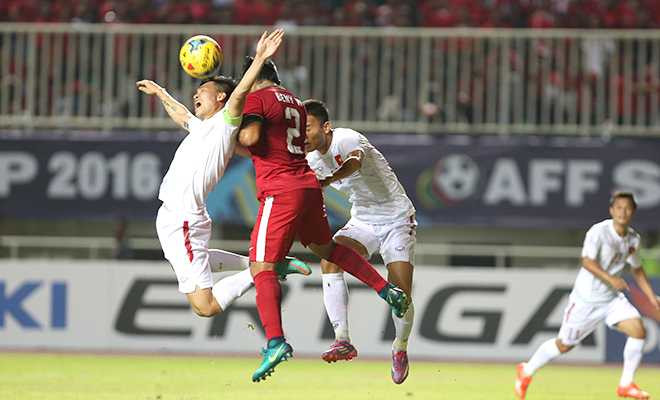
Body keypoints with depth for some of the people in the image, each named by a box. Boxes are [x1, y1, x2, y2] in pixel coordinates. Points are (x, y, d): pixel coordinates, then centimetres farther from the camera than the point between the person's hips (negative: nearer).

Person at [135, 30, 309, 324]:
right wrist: (158, 92, 54)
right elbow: (180, 113, 40)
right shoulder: (201, 127, 18)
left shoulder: (224, 123, -7)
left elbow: (239, 93, -25)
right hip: (174, 218, 10)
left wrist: (260, 59, -35)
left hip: (183, 221, -10)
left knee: (205, 307, -14)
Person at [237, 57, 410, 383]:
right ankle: (387, 290, 28)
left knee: (261, 266, -9)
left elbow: (251, 137, -17)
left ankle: (275, 341, -25)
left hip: (280, 192, -8)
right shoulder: (295, 102, 21)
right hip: (309, 186, 8)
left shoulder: (256, 98, -2)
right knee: (325, 247, 31)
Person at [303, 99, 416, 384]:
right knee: (329, 261, -24)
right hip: (362, 221, 6)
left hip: (396, 219, -6)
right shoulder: (311, 157, -3)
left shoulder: (346, 139, -27)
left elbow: (354, 161, -52)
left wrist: (324, 181, -71)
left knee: (401, 294, -15)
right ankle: (342, 339, -28)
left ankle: (401, 347, 17)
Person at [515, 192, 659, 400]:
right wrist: (610, 279, -39)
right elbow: (587, 261, -28)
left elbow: (637, 270, 16)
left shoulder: (633, 238, 2)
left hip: (612, 297, 5)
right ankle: (526, 371, 30)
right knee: (564, 344, 6)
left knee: (638, 330, -15)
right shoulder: (599, 231, -19)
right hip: (586, 297, -5)